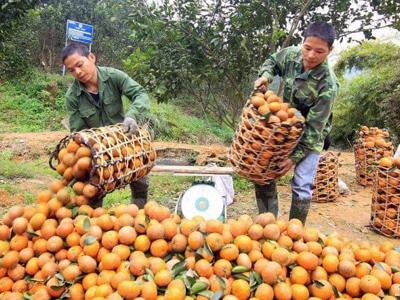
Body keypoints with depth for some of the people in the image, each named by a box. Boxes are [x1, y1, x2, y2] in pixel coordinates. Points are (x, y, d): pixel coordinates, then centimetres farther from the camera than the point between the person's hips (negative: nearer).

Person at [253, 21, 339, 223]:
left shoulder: (328, 85, -28)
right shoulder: (291, 54, -14)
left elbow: (314, 127, -25)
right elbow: (272, 62, 10)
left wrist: (296, 156, -26)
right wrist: (266, 77, -11)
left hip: (309, 136, -5)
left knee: (302, 186, -6)